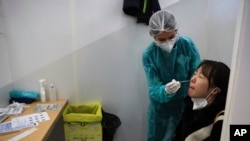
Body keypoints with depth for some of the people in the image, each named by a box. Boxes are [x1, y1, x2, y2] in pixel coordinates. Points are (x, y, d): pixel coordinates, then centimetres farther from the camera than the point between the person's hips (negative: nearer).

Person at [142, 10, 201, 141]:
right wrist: (166, 91, -44)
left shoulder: (188, 44, -18)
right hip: (160, 107, -1)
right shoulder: (149, 55, -22)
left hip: (185, 105, 1)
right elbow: (153, 90, -23)